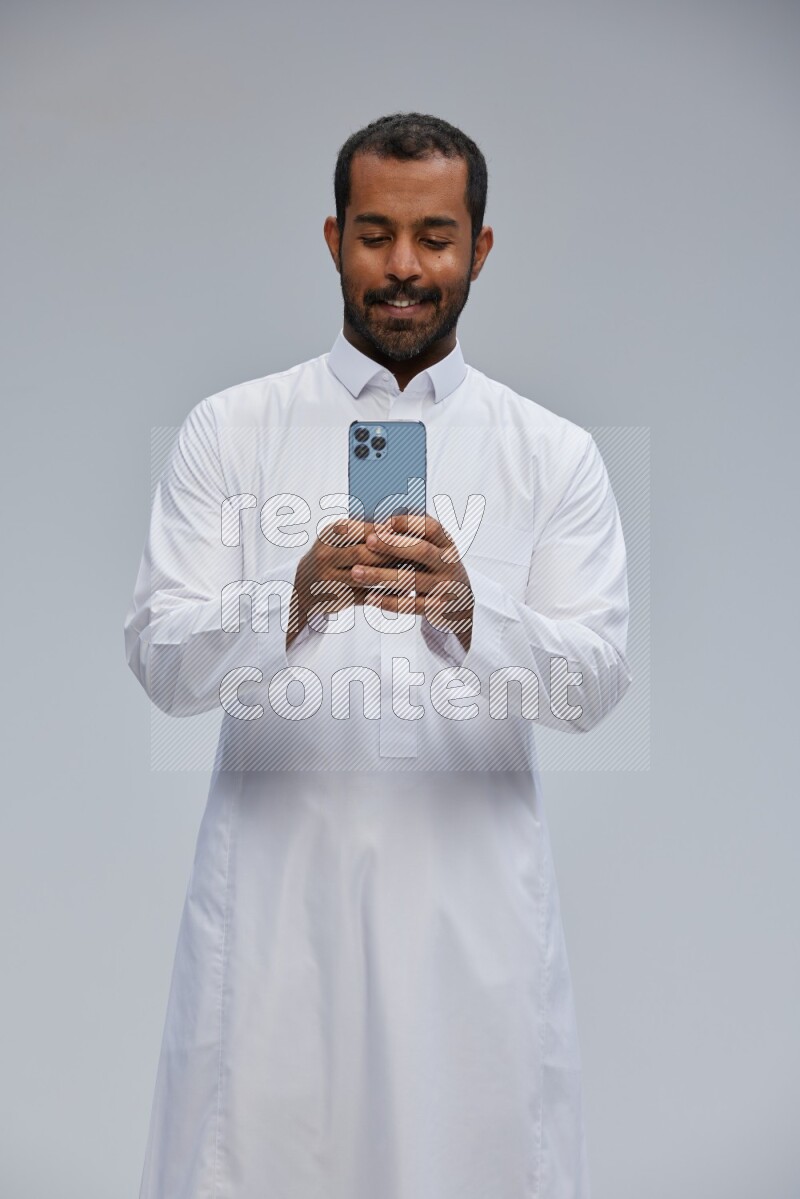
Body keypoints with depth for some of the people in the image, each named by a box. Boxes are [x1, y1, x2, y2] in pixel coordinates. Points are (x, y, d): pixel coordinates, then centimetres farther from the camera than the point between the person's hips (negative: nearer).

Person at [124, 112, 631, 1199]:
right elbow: (161, 662, -4)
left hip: (475, 900, 1)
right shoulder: (230, 431, 4)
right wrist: (295, 601, -24)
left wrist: (467, 613, -24)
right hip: (274, 878, 0)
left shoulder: (556, 454, 6)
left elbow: (594, 685, -4)